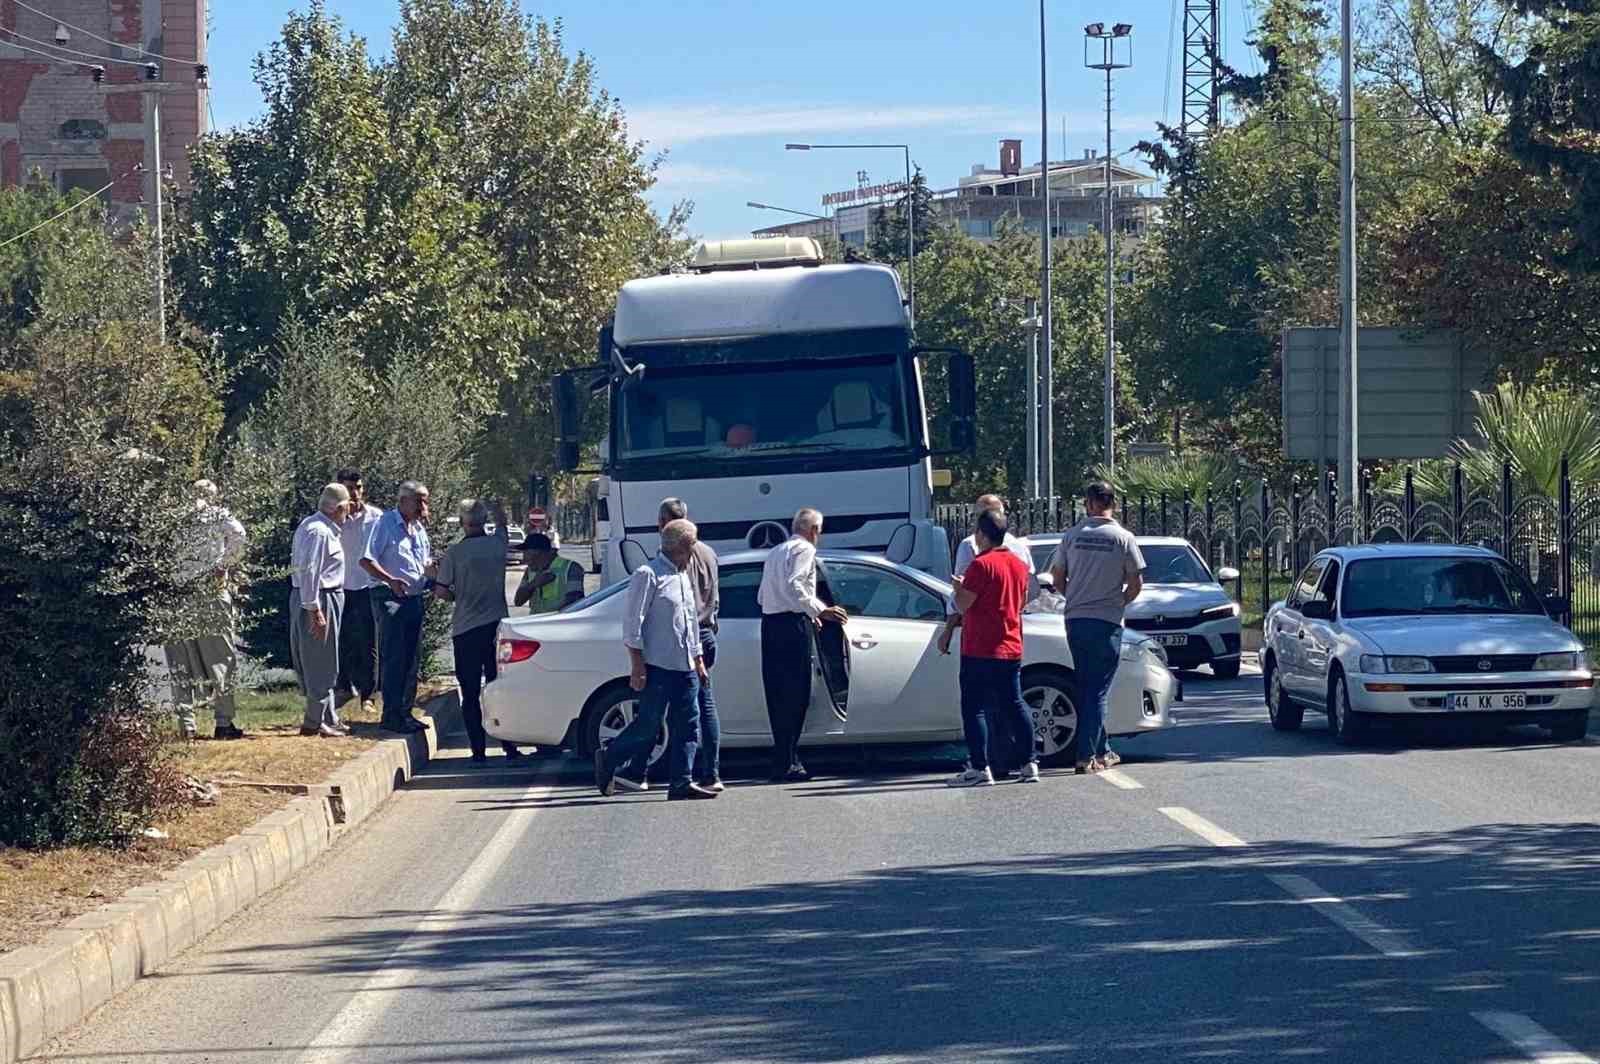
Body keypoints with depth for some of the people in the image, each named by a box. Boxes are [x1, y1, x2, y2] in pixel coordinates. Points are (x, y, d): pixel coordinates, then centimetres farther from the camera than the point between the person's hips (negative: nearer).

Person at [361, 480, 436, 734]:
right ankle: (392, 715, -6)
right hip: (392, 599, -8)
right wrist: (390, 580, -26)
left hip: (416, 598, 8)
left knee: (412, 659, 10)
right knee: (394, 659, -8)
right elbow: (366, 560, -15)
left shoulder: (419, 527, 15)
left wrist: (433, 569, 1)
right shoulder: (386, 524, -9)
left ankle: (405, 712, 17)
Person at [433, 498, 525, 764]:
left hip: (465, 630, -3)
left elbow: (441, 591, -10)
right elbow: (502, 526, 25)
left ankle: (478, 750, -1)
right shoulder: (497, 544, 1)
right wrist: (499, 509, 43)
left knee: (470, 693, 3)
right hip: (496, 624, 3)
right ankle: (509, 746, 8)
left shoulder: (454, 553, -10)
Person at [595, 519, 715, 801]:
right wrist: (637, 664, -16)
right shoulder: (648, 576, -8)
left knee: (688, 725, 1)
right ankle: (608, 759, 14)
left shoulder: (683, 577, 19)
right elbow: (633, 622, -12)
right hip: (658, 666, -8)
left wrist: (698, 659, 23)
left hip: (685, 667, 8)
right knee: (649, 724, -6)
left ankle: (682, 783, 1)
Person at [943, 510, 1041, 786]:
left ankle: (980, 769, -8)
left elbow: (963, 605, -14)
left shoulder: (981, 564, -14)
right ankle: (1030, 763, 12)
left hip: (980, 651, -7)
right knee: (1014, 705, 13)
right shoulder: (1018, 564, 10)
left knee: (974, 708, -3)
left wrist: (958, 586, 5)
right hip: (1012, 648, 7)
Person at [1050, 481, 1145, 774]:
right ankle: (1087, 756, -5)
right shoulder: (1123, 538, -5)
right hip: (1107, 622, -3)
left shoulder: (1072, 535, 2)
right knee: (1097, 691, 0)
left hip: (1075, 619, 3)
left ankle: (1102, 751, 20)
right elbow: (1136, 584, -4)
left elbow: (1057, 576, 8)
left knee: (1085, 687, 14)